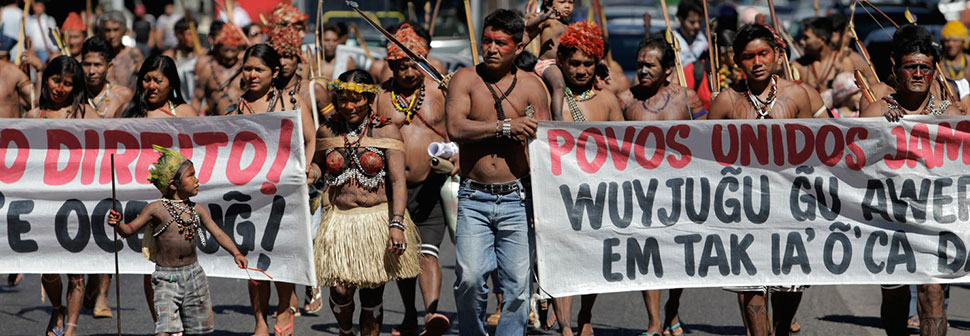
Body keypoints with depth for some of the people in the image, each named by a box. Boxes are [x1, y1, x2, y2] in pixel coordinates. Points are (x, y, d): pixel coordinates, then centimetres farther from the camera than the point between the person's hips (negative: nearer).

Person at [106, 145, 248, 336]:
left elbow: (217, 233, 6)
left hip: (194, 275, 5)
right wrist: (117, 224, -26)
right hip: (166, 278, -5)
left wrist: (235, 253, -8)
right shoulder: (157, 209, -7)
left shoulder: (197, 210, 5)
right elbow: (129, 230, -4)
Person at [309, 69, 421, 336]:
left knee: (372, 293, 1)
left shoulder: (386, 131, -2)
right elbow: (317, 165, 23)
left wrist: (397, 224, -22)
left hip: (379, 218, -1)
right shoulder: (327, 131, 6)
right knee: (341, 289, -11)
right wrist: (305, 174, -2)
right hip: (339, 221, 1)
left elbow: (398, 181, -10)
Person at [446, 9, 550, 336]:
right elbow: (455, 128, -13)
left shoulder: (530, 85, 6)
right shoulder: (466, 79, 3)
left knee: (518, 283, -3)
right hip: (474, 200, -1)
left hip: (517, 198, 1)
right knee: (469, 278, -12)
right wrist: (507, 127, -14)